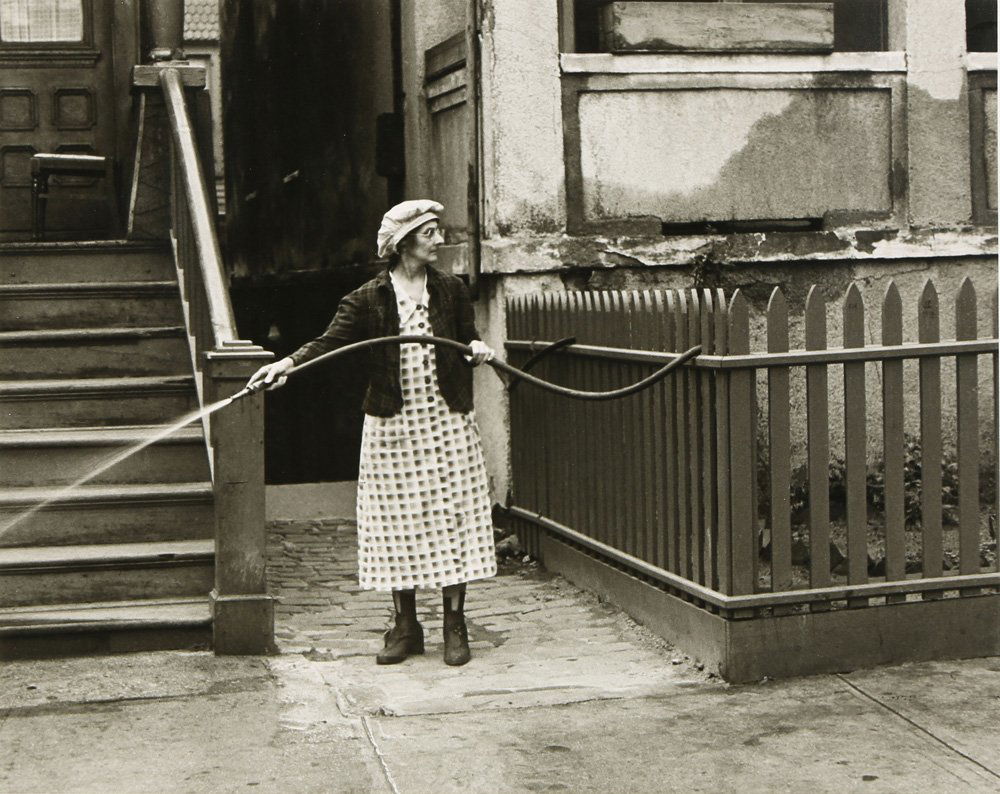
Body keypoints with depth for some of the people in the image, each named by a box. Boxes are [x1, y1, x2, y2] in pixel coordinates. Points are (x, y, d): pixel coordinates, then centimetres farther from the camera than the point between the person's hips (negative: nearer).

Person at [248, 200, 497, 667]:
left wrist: (478, 348, -10)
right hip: (392, 424, -1)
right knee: (395, 520, 3)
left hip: (446, 422, 1)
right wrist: (289, 363, -25)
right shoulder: (369, 298, 0)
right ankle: (405, 626, 15)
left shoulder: (451, 291, 6)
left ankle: (454, 626, 11)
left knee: (452, 515, 0)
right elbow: (332, 341, -9)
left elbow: (468, 339, 13)